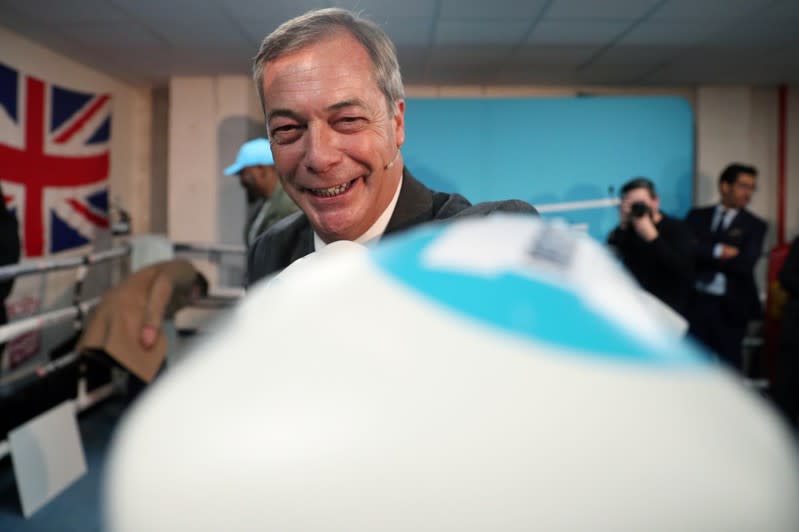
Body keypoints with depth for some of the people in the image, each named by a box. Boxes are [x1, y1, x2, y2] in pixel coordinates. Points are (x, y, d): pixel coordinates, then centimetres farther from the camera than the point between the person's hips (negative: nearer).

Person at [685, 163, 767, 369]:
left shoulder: (754, 225, 3)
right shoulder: (697, 216, 9)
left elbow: (745, 265, -10)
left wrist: (704, 253, -9)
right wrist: (719, 251, -15)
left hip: (730, 306, -1)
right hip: (696, 301, 1)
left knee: (729, 365, 7)